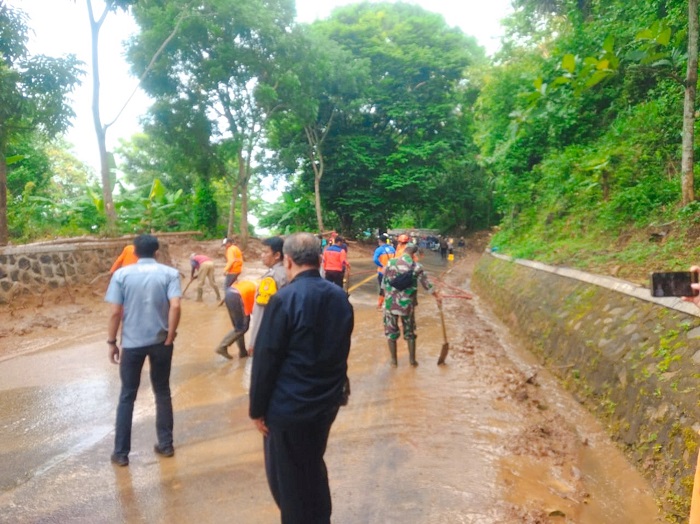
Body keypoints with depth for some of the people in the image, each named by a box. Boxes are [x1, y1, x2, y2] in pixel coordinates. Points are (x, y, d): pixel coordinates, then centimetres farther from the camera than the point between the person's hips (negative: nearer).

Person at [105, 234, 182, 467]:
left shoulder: (122, 274, -3)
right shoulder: (170, 273, -4)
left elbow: (115, 312, -7)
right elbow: (175, 306, -15)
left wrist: (111, 342, 3)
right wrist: (169, 338, -7)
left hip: (131, 343, 0)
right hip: (160, 341, 0)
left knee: (127, 396, 12)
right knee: (162, 392, 15)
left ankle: (121, 453, 18)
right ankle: (166, 444, 23)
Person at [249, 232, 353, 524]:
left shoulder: (284, 299, -20)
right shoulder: (340, 297, 0)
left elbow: (266, 359, -17)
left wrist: (257, 408, -6)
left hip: (289, 406, -7)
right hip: (327, 402, 7)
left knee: (287, 476, 13)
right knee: (313, 465, 25)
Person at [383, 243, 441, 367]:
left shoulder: (391, 263, -4)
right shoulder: (416, 266, -4)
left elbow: (384, 283, 2)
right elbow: (426, 283, 5)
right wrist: (436, 295, 21)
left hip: (391, 303, 0)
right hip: (407, 304, 0)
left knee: (391, 331, 13)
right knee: (410, 332, 16)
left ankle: (394, 360, 18)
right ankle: (412, 359, 22)